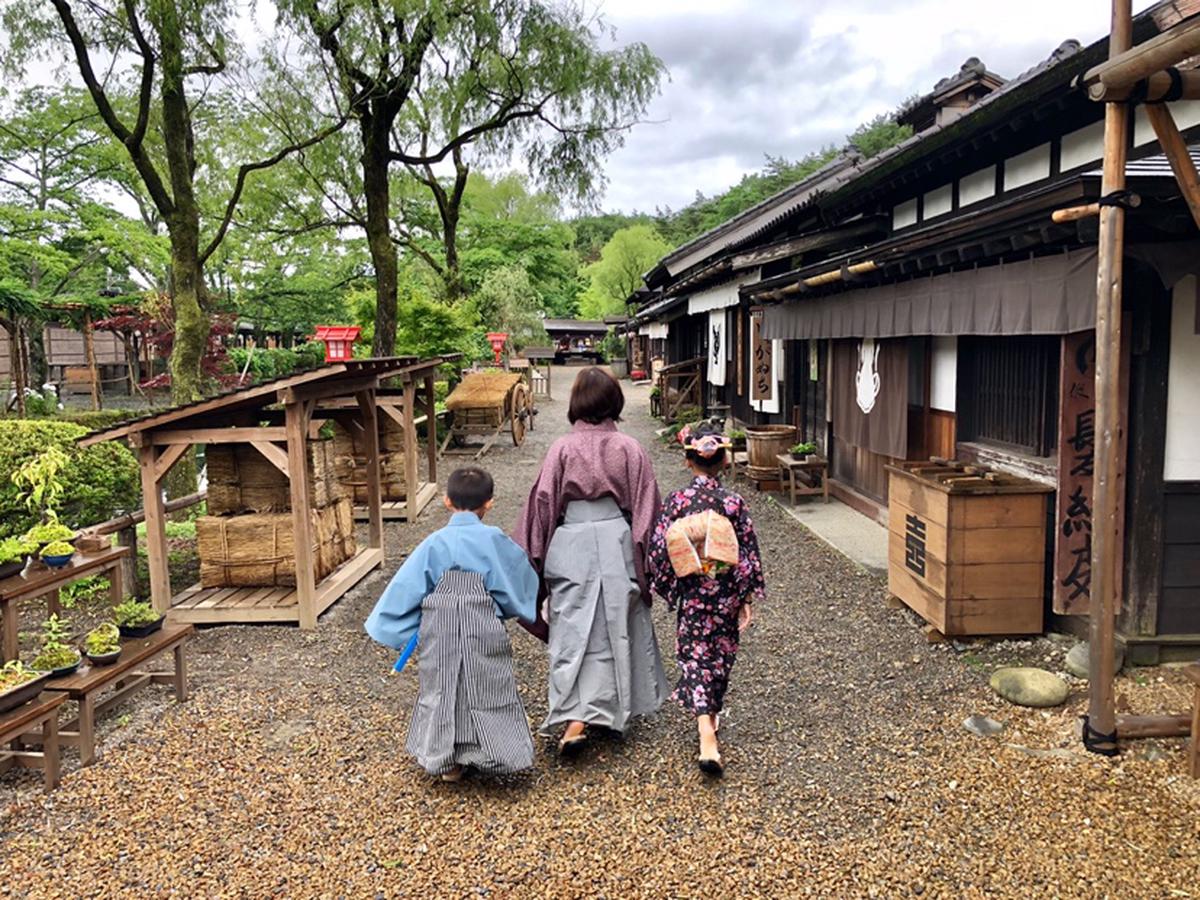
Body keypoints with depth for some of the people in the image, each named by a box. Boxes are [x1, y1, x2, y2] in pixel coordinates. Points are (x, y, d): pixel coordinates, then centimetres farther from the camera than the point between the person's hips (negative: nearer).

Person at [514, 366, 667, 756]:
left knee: (572, 631, 2)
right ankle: (617, 709, 30)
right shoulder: (629, 448, -2)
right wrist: (644, 557, 10)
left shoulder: (562, 448, -4)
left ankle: (575, 719, -10)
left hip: (571, 546, -1)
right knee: (617, 627, 15)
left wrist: (537, 557, 7)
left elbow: (544, 504, -3)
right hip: (618, 543, 2)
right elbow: (646, 506, 0)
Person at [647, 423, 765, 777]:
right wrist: (748, 598, 2)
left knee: (696, 657, 3)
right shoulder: (734, 502, -9)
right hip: (726, 595, 1)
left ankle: (707, 737, -9)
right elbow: (748, 552, -6)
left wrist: (666, 588, 8)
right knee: (720, 655, 20)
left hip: (692, 596, -1)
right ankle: (712, 715, 39)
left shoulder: (676, 502, -9)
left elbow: (658, 549, -7)